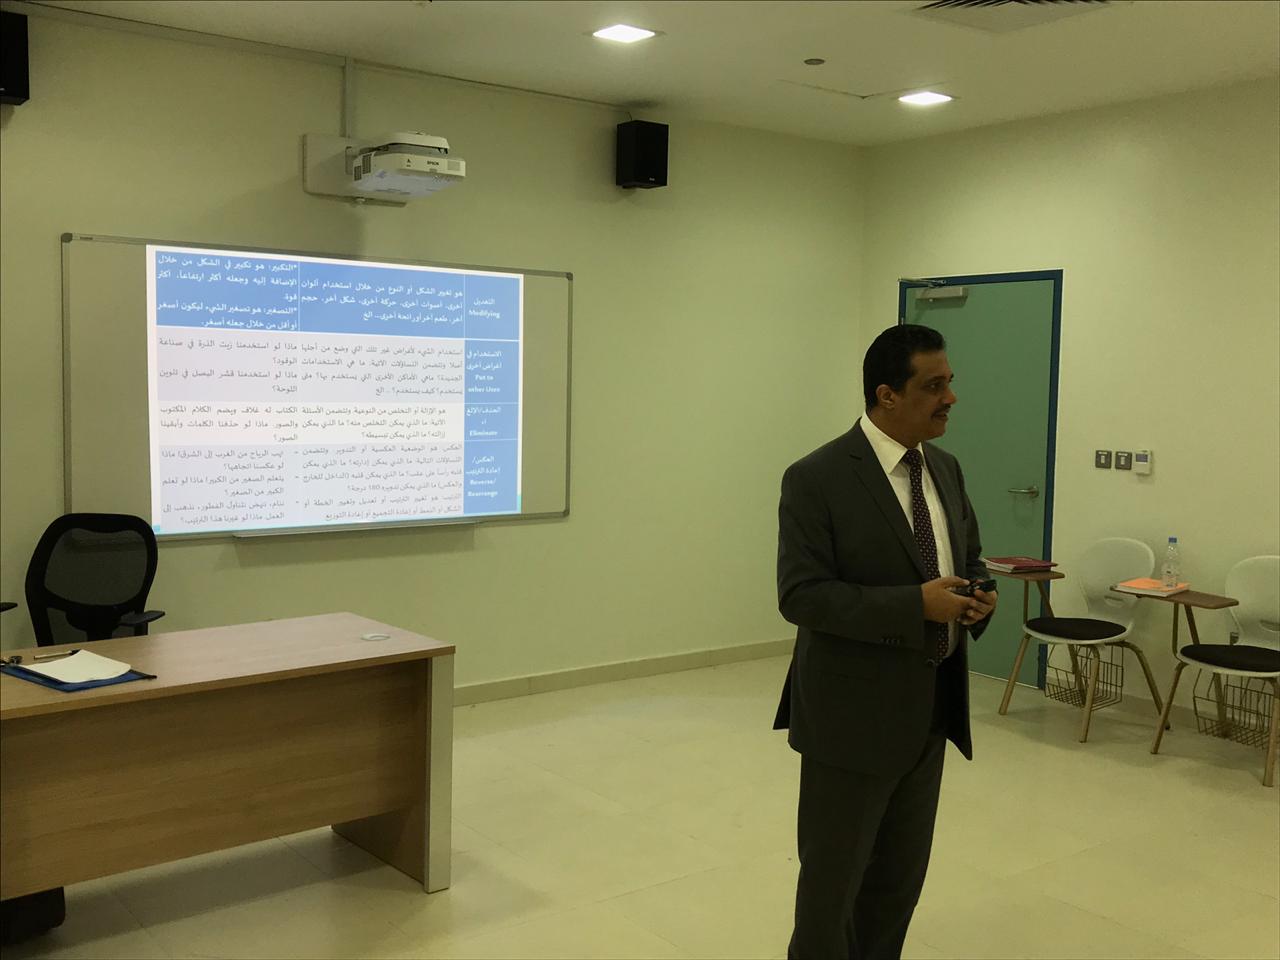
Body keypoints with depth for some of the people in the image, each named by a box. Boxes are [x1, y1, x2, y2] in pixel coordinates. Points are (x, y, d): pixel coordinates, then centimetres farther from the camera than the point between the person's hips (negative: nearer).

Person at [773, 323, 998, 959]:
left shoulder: (945, 469, 7)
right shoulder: (817, 478, -15)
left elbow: (968, 560, 18)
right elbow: (800, 595, -20)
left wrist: (979, 596, -6)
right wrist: (916, 604, -26)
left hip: (931, 709, 7)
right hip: (855, 712, -7)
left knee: (900, 879, 17)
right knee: (833, 877, 7)